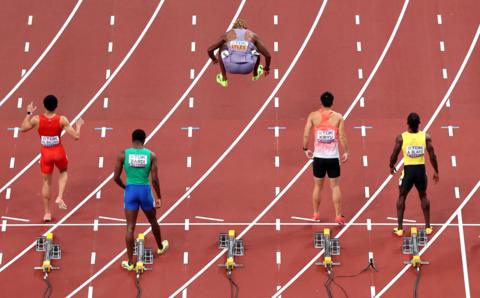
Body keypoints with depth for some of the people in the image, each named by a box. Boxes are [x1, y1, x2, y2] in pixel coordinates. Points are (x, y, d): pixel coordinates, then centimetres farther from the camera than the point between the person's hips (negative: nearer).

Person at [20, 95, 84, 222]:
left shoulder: (36, 119, -12)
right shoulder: (62, 120, -17)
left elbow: (23, 128, 7)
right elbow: (76, 136, -15)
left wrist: (29, 113, 16)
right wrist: (78, 125, 4)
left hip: (45, 154, 1)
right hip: (59, 152, -1)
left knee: (46, 182, 15)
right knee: (64, 171, 30)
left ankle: (47, 213, 19)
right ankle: (60, 197, 8)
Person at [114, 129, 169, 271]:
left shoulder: (123, 154, -5)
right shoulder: (151, 155, -5)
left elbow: (116, 178, -4)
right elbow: (155, 179, -7)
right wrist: (158, 197, 4)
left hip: (131, 191, 0)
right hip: (145, 191, 0)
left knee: (130, 227, 6)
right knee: (153, 221, 24)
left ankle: (130, 262, 8)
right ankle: (160, 247, 47)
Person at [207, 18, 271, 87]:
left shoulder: (227, 34, 17)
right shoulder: (253, 35, 17)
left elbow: (210, 50, 18)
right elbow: (267, 55, 17)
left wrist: (214, 59, 41)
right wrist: (266, 69, 37)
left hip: (231, 67, 0)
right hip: (247, 68, 0)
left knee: (221, 50, 31)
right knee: (257, 50, 30)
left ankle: (223, 79, 33)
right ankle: (255, 74, 49)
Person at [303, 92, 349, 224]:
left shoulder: (313, 116, -3)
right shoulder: (338, 117, -5)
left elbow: (306, 135, -6)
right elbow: (342, 137, -7)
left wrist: (306, 149, 10)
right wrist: (346, 152, 5)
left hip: (319, 157, 1)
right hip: (333, 157, -1)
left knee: (317, 186, 14)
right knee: (335, 186, 7)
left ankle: (316, 214, 22)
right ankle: (338, 216, 7)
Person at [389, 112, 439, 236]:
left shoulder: (401, 137, -9)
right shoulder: (426, 137, -5)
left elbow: (394, 155, -2)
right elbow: (432, 156, -3)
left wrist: (391, 166, 17)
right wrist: (436, 171, 10)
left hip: (408, 170, -2)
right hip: (421, 170, 2)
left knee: (402, 197, 18)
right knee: (423, 196, 24)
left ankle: (400, 228, 17)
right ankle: (428, 227, 27)